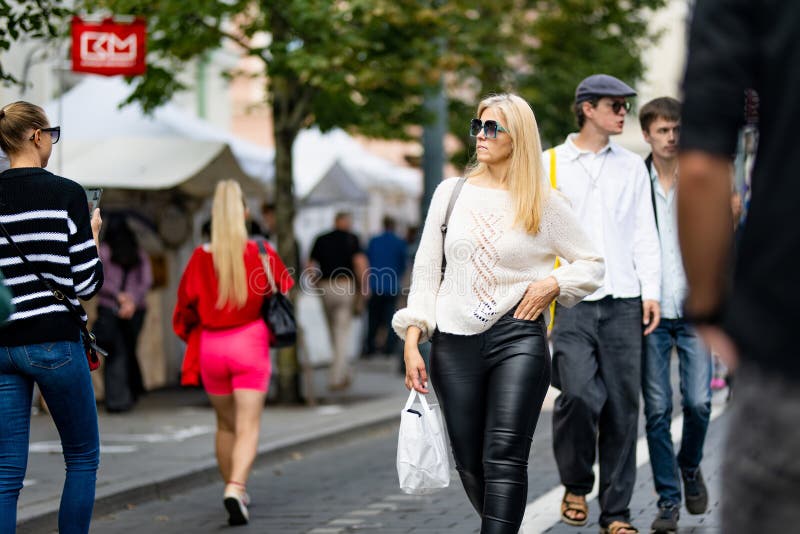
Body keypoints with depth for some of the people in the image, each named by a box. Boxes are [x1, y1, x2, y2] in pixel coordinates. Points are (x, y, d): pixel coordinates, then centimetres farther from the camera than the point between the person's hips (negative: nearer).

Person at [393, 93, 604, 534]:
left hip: (517, 336, -3)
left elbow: (592, 265, 12)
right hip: (454, 344, 3)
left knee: (504, 458, -15)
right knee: (470, 465, 5)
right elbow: (426, 270, 10)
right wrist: (412, 340, 2)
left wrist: (552, 284, -7)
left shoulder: (544, 203, 4)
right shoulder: (451, 193, 10)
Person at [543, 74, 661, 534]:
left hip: (623, 301, 3)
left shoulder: (632, 166, 15)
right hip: (571, 301, -3)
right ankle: (576, 486, 7)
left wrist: (651, 291, 4)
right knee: (579, 394, -17)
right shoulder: (550, 164, 7)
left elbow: (645, 233, 14)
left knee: (623, 406, 0)